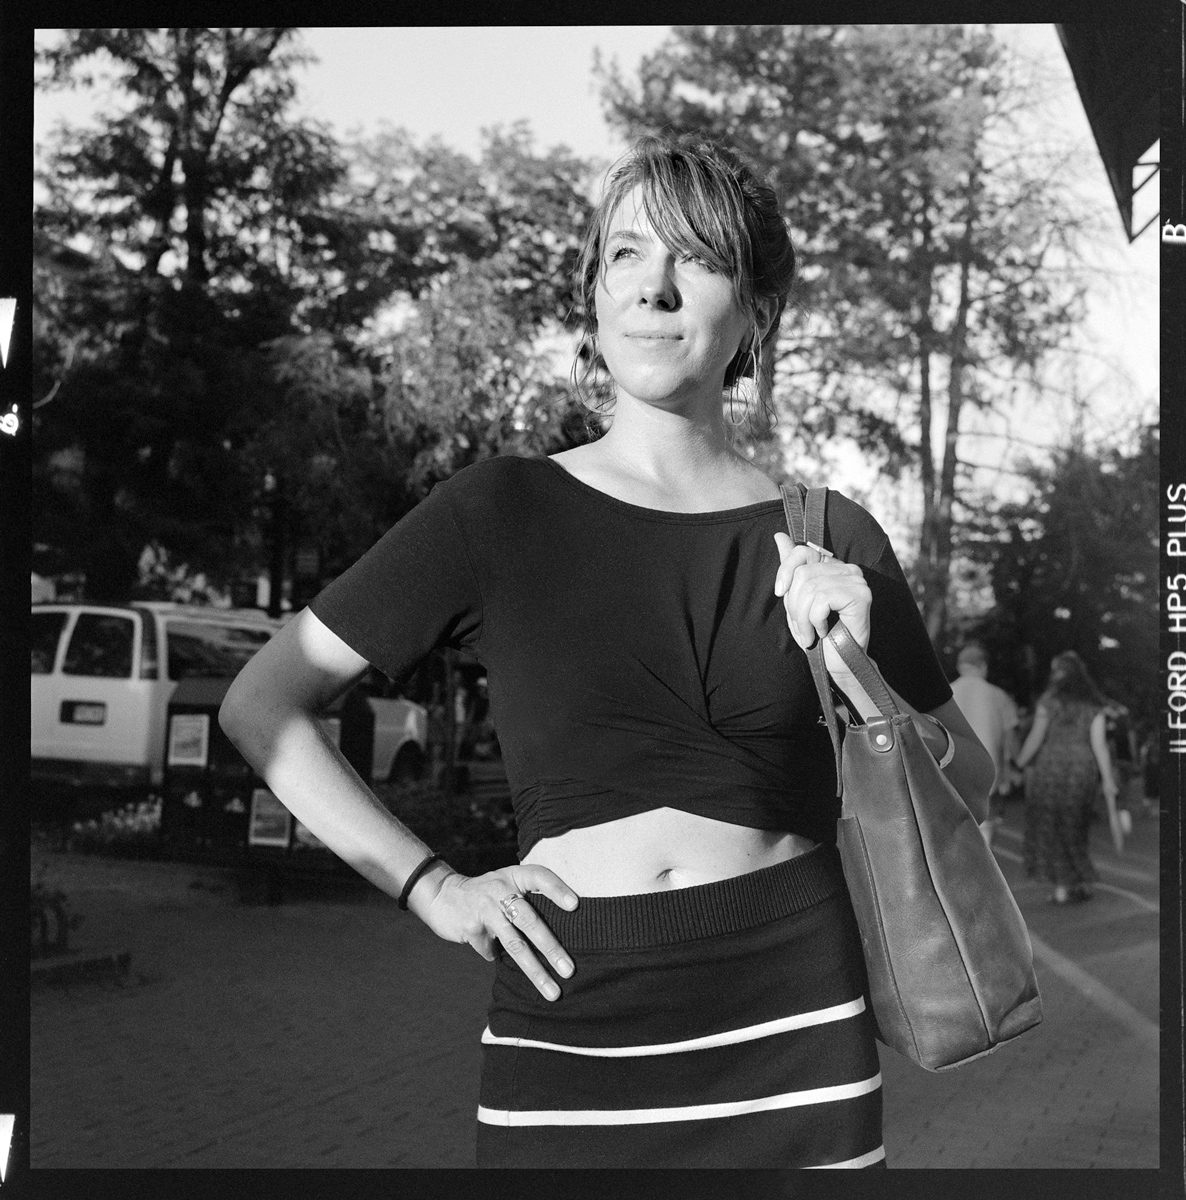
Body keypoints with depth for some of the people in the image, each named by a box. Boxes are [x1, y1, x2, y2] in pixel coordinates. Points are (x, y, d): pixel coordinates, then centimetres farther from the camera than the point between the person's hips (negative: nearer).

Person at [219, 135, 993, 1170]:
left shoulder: (829, 540, 3)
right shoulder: (500, 513, -1)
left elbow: (969, 786, 13)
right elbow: (261, 704, 4)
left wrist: (864, 678, -6)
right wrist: (430, 885, -2)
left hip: (794, 1032, 1)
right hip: (566, 1035, -1)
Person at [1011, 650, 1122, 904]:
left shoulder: (1050, 700, -6)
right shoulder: (1094, 705, 3)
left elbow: (1036, 738, -8)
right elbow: (1099, 745, -2)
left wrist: (1019, 764, 4)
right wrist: (1109, 782, -1)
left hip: (1051, 767, -3)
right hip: (1083, 769, 3)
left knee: (1049, 826, 6)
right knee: (1076, 828, 18)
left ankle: (1061, 886, 1)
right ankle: (1084, 882, 17)